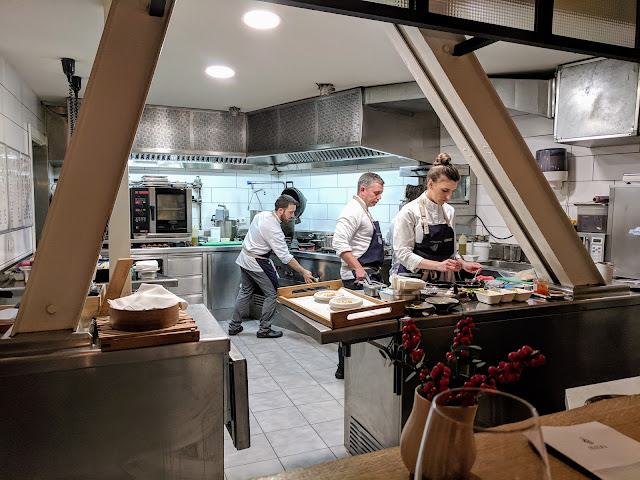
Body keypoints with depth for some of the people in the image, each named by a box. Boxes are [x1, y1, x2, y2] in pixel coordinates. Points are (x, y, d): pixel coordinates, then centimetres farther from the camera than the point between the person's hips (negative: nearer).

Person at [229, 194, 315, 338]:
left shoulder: (261, 214, 0)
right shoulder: (273, 230, -26)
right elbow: (285, 256, -24)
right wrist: (303, 272, -18)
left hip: (245, 256, 9)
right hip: (257, 262, -9)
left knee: (245, 292, 19)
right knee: (272, 294, 3)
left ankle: (234, 326, 27)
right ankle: (264, 329, 9)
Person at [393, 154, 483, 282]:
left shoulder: (450, 212, 12)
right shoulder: (409, 212, -7)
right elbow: (404, 254, -11)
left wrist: (462, 264, 1)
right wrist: (438, 265, -19)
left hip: (444, 280, 5)